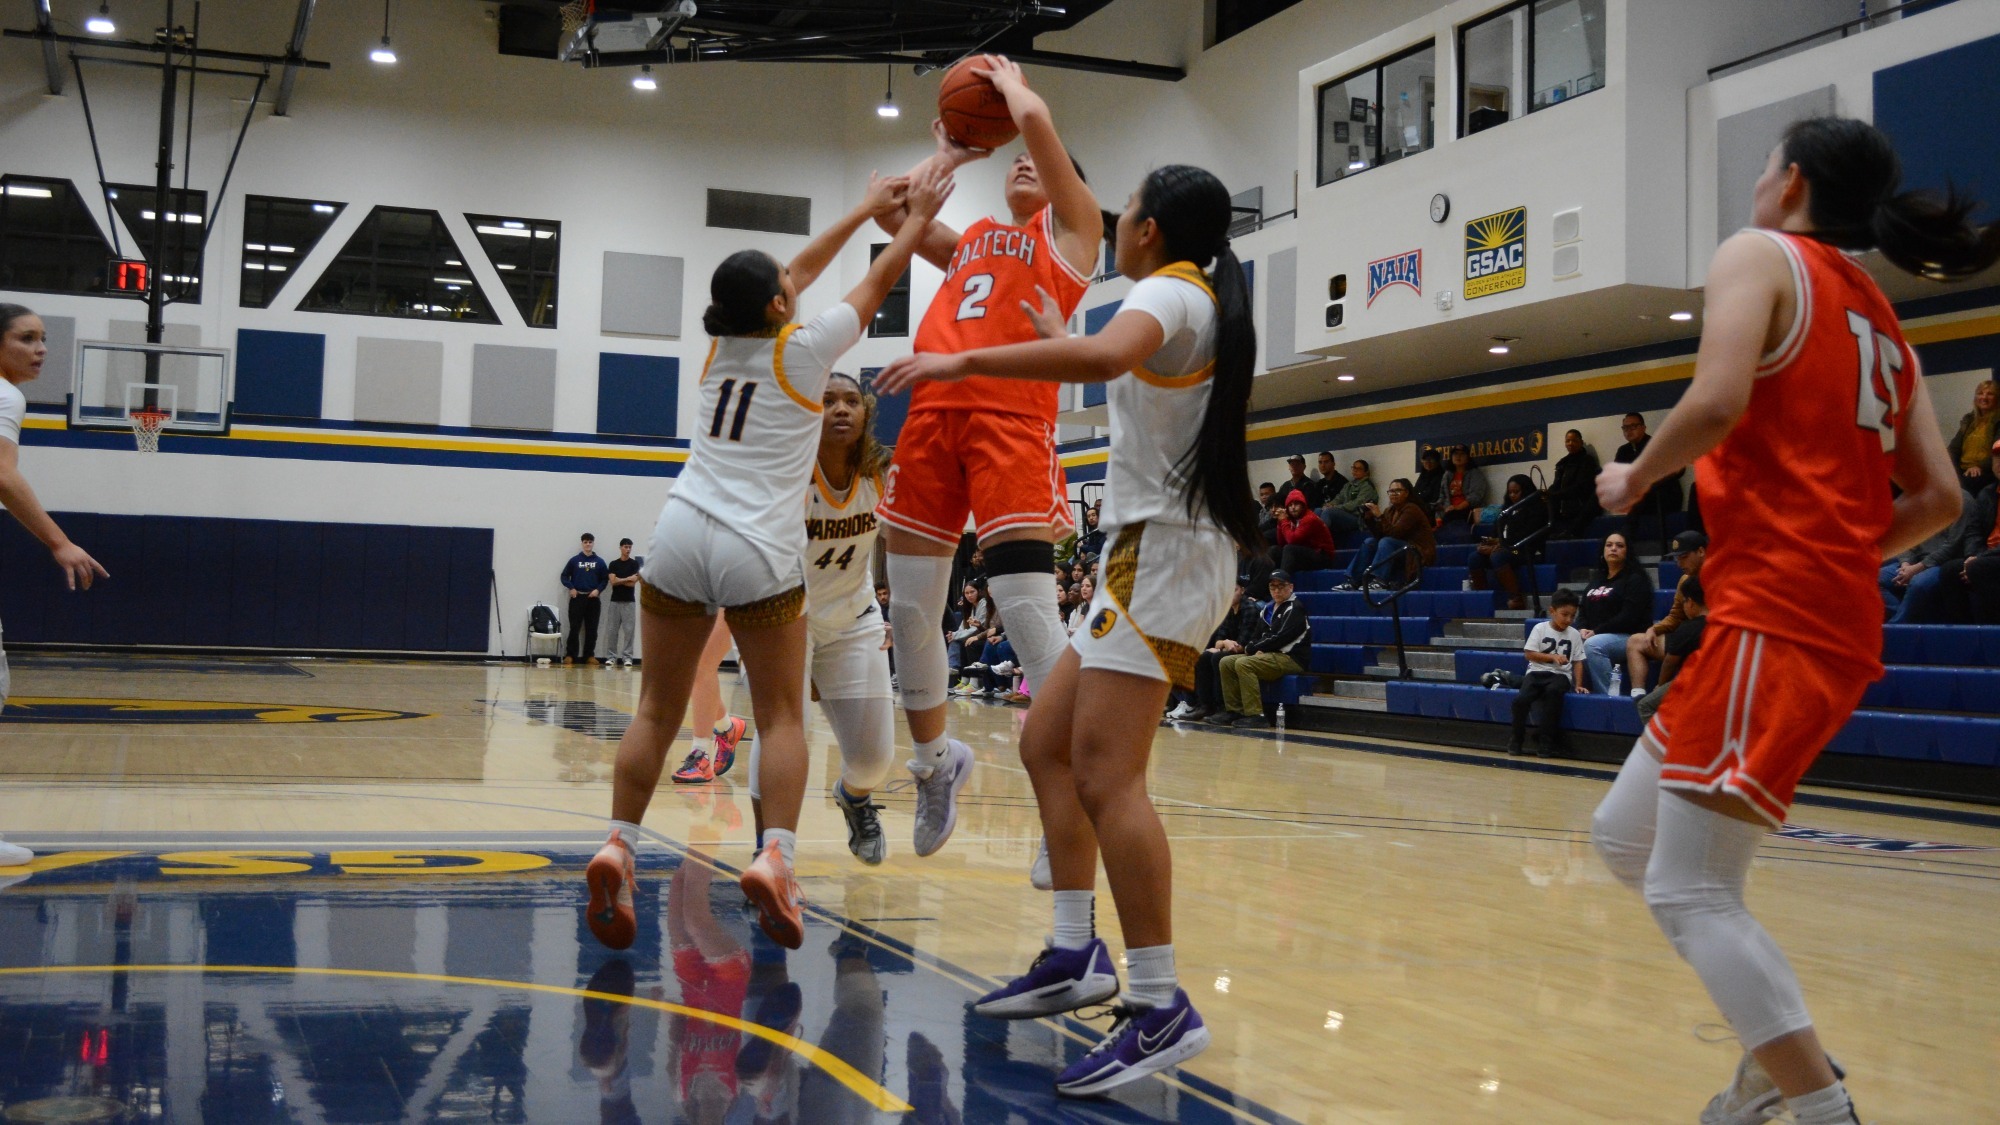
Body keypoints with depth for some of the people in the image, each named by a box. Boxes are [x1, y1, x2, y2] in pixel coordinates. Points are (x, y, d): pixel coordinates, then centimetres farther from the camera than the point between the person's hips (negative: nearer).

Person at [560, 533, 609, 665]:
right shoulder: (574, 560, 4)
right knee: (574, 628, -4)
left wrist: (598, 590, -8)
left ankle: (589, 655, 9)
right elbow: (564, 576, 7)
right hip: (577, 598, -1)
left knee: (592, 629, 3)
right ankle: (570, 655, -1)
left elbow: (605, 579, 7)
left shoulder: (599, 562, 6)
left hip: (593, 599, 1)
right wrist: (571, 588, -7)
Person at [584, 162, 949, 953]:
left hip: (680, 536, 4)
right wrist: (915, 218, 27)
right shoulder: (802, 350, -2)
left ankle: (617, 846, -1)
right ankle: (775, 857, -13)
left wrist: (865, 209, 36)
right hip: (759, 552, -4)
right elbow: (879, 281, 13)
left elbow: (800, 273, 27)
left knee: (657, 711, 9)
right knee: (781, 717, 3)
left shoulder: (722, 343, 13)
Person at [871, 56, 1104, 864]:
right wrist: (949, 157, 35)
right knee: (909, 608, 7)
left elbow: (1034, 118, 1)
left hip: (1010, 415, -6)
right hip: (932, 413, 7)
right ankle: (934, 761, 26)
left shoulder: (1070, 229, 12)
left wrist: (1009, 80, 21)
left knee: (1024, 605, -16)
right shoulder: (969, 241, 30)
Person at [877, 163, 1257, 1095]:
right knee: (1046, 742, 13)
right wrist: (1058, 334, 51)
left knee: (1106, 772, -18)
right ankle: (1078, 955, 15)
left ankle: (1161, 1006, -18)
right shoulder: (1200, 304, 20)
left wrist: (962, 360, -29)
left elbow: (1102, 357, -34)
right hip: (1155, 553, 11)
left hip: (1162, 552, -11)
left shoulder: (1168, 292, -10)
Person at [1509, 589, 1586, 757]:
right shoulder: (1540, 628, 2)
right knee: (1520, 699, -29)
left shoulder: (1575, 635, 8)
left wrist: (1578, 684, -1)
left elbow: (1577, 661, 10)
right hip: (1537, 672, 0)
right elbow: (1530, 654, -3)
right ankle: (1517, 737, -3)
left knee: (1553, 691, -37)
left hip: (1560, 675, 0)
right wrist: (1553, 657, -14)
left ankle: (1546, 741, -26)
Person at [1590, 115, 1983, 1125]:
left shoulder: (1760, 255, -1)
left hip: (1770, 619, -9)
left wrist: (1637, 479, -3)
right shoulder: (1880, 321, 22)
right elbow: (1939, 496, 16)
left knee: (1687, 893, -8)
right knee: (1625, 835, 17)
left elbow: (1717, 400, -20)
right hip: (1837, 619, 9)